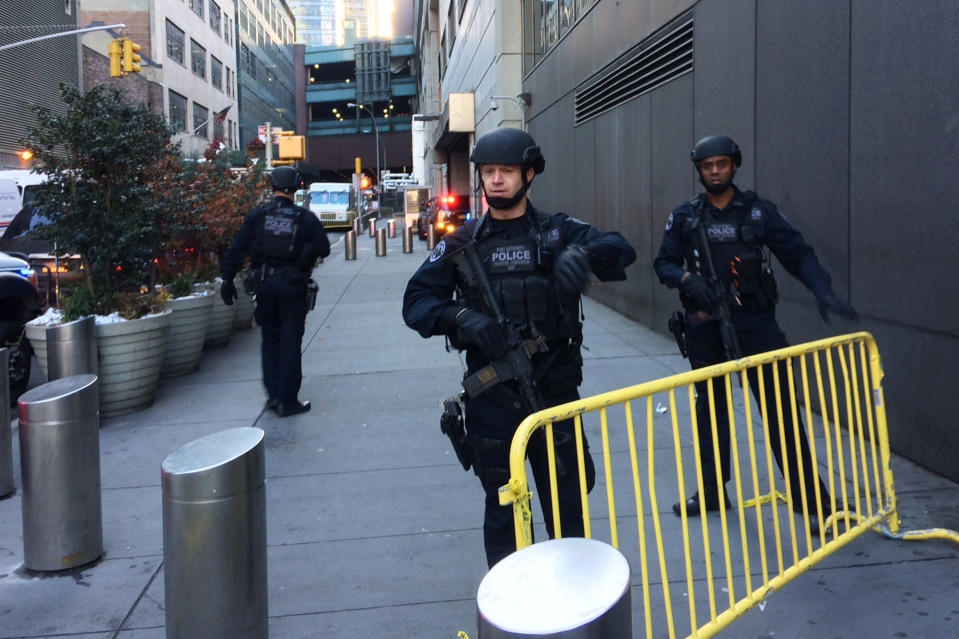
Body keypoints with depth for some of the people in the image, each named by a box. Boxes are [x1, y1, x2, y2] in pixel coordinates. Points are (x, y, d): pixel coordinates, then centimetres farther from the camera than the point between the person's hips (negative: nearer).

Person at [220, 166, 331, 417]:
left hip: (265, 283, 2)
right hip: (293, 285, -2)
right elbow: (324, 249, -3)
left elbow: (236, 249, -2)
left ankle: (274, 394, 16)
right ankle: (287, 401, 5)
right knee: (290, 342, 4)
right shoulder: (305, 217, -4)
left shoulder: (257, 215, 0)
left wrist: (228, 279, 2)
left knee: (270, 339, 17)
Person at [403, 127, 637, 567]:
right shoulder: (462, 243, 3)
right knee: (502, 507, 13)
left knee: (567, 505, 13)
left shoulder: (557, 232, 2)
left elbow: (621, 249, -12)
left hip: (555, 393, 0)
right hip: (492, 399, 0)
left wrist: (583, 253, -34)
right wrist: (463, 318, -20)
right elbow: (416, 302, 0)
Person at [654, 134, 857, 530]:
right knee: (710, 408, 12)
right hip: (705, 326, 3)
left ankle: (810, 498, 5)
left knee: (779, 407, -3)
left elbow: (797, 254, -3)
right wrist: (687, 279, -17)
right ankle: (712, 491, 25)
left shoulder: (759, 212, 1)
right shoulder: (684, 218, 6)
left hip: (754, 321, -2)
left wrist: (821, 288, -21)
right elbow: (664, 263, 5)